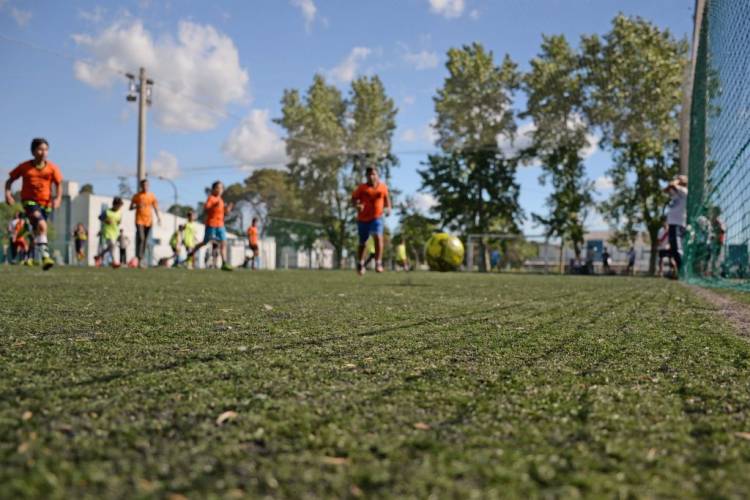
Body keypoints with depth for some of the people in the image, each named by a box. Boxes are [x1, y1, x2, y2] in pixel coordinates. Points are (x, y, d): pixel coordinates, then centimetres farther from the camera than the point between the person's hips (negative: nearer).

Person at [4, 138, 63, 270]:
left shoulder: (52, 168, 0)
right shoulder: (24, 167, -2)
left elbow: (58, 185, 5)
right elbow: (9, 181, 7)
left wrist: (58, 198, -12)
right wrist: (7, 194, -9)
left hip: (45, 203, 3)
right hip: (29, 201, -3)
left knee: (38, 230, 13)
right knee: (41, 225, -27)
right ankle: (45, 256, -33)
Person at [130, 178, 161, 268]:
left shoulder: (152, 196, 8)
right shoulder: (137, 196, 0)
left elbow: (155, 207, 14)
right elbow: (131, 207, 4)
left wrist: (158, 217, 2)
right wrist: (137, 206, -16)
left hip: (149, 220, 3)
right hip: (139, 220, -3)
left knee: (145, 240, 7)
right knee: (141, 238, -16)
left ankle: (142, 257, 19)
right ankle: (139, 258, -15)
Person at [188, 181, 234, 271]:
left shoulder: (221, 200, 17)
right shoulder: (211, 198, -6)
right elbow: (205, 208, -20)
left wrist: (228, 208, 4)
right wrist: (214, 205, -34)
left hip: (220, 225, 6)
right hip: (211, 224, -6)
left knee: (223, 243, -6)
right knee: (205, 242, 4)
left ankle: (224, 264, -11)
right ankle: (191, 253, 27)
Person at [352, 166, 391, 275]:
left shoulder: (383, 187, 0)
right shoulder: (362, 188, -7)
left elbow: (386, 198, 16)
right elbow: (354, 198, -4)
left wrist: (388, 208, -1)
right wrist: (357, 205, -25)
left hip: (377, 218, 0)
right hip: (363, 219, 0)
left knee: (378, 237, -25)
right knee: (362, 243, 12)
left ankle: (378, 263, -21)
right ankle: (360, 264, 34)